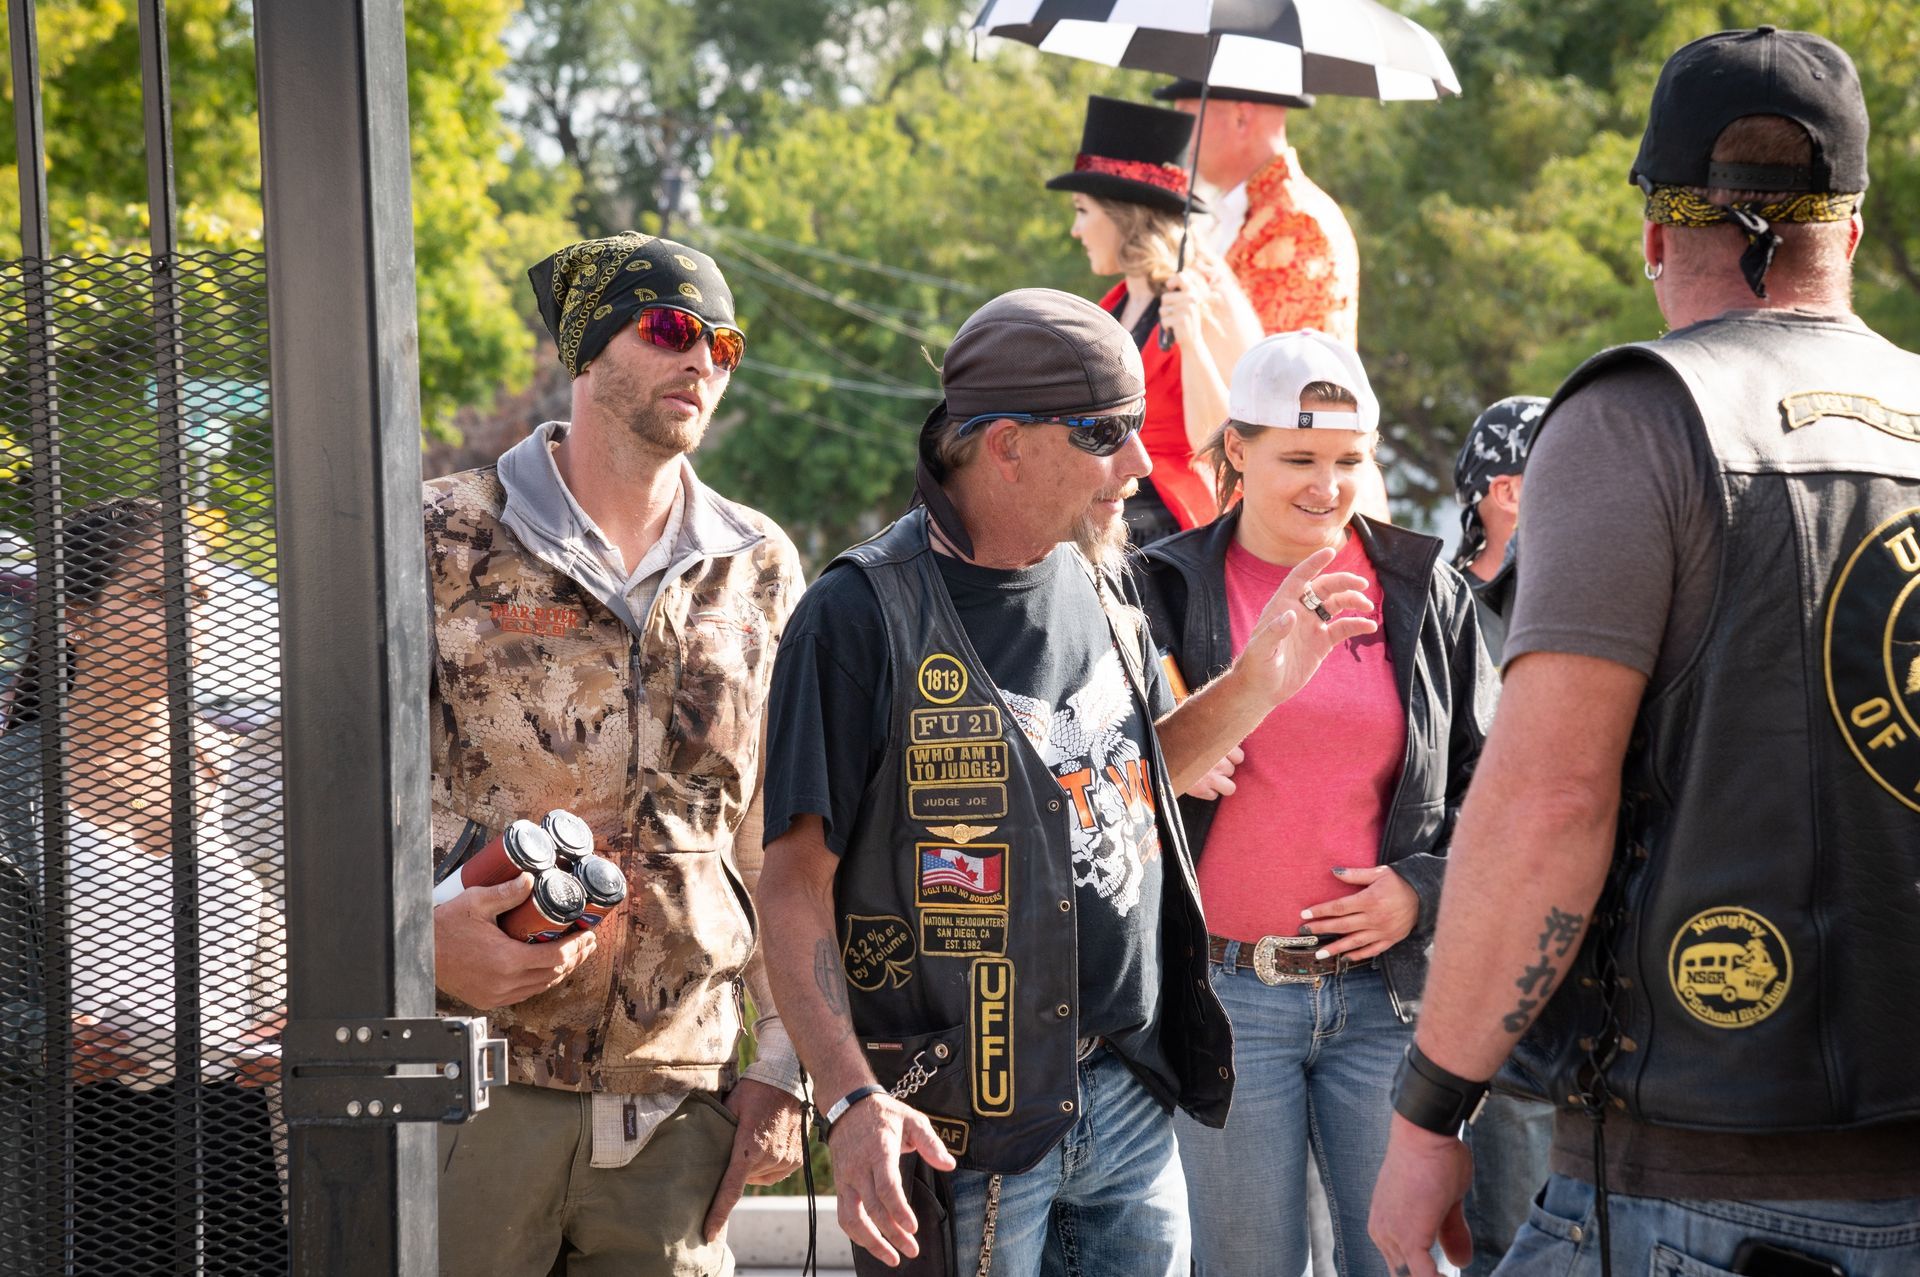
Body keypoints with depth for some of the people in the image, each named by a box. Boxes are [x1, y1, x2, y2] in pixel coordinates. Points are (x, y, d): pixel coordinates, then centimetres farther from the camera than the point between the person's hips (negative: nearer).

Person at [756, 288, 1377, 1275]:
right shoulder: (866, 613, -11)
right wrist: (851, 1099, -23)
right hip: (960, 1123, -6)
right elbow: (797, 878, -12)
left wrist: (1257, 682, 9)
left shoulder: (1102, 589, 10)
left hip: (1132, 1100, 6)